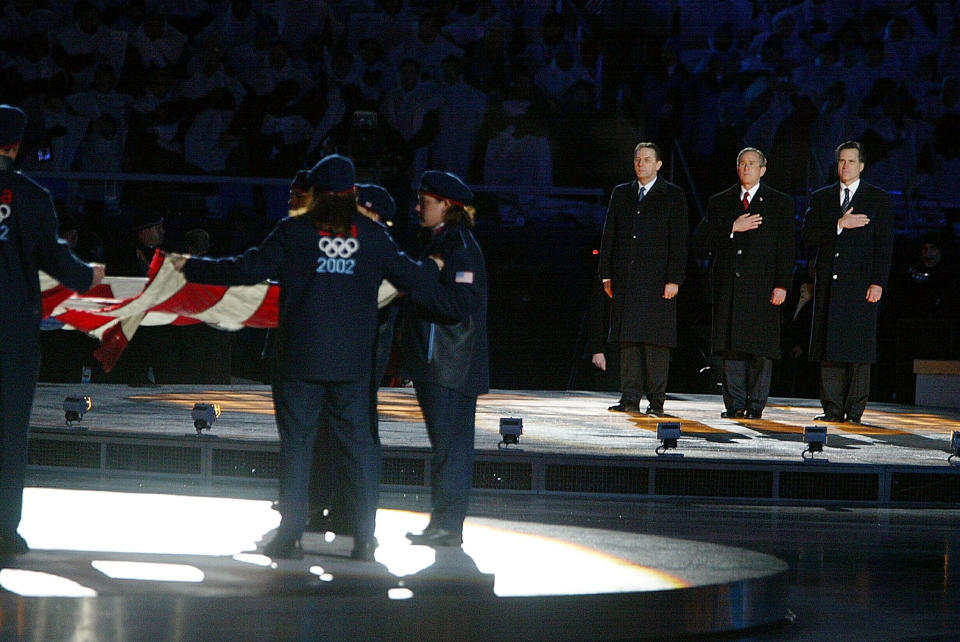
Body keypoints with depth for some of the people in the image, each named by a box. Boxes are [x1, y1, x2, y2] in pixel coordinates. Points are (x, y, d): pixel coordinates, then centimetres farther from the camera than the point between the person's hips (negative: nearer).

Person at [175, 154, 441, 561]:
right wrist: (435, 271, 32)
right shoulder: (371, 235, 3)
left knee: (296, 443, 4)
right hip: (353, 360, 2)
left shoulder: (294, 232, -4)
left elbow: (249, 269, -6)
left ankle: (290, 535, 2)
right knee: (359, 443, 6)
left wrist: (191, 268, 5)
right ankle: (364, 538, 2)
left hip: (301, 359, -2)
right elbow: (411, 278, 9)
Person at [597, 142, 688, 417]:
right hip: (625, 279, 4)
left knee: (655, 342, -5)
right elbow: (608, 236, 15)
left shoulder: (672, 196, 3)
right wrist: (607, 275, 8)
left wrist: (674, 280, -9)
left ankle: (656, 402, -2)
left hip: (656, 279, -4)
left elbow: (678, 241, -1)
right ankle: (629, 399, 5)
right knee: (627, 340, 2)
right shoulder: (621, 193, 16)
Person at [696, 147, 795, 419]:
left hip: (762, 284, -2)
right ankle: (734, 403, 6)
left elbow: (786, 247, 1)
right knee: (731, 346, 1)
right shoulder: (720, 202, 15)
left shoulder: (780, 203, 7)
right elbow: (703, 236, 5)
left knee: (760, 347, -3)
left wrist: (781, 285, -8)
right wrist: (732, 228, -9)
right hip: (728, 284, 2)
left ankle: (756, 404, 2)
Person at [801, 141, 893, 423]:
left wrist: (878, 282, -9)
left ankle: (855, 408, -2)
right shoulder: (821, 198, 15)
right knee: (830, 346, 1)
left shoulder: (878, 199, 6)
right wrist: (839, 224, -10)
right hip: (828, 282, 3)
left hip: (860, 282, -3)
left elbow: (884, 244, 0)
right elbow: (809, 235, 4)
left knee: (859, 346, -5)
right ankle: (833, 408, 4)